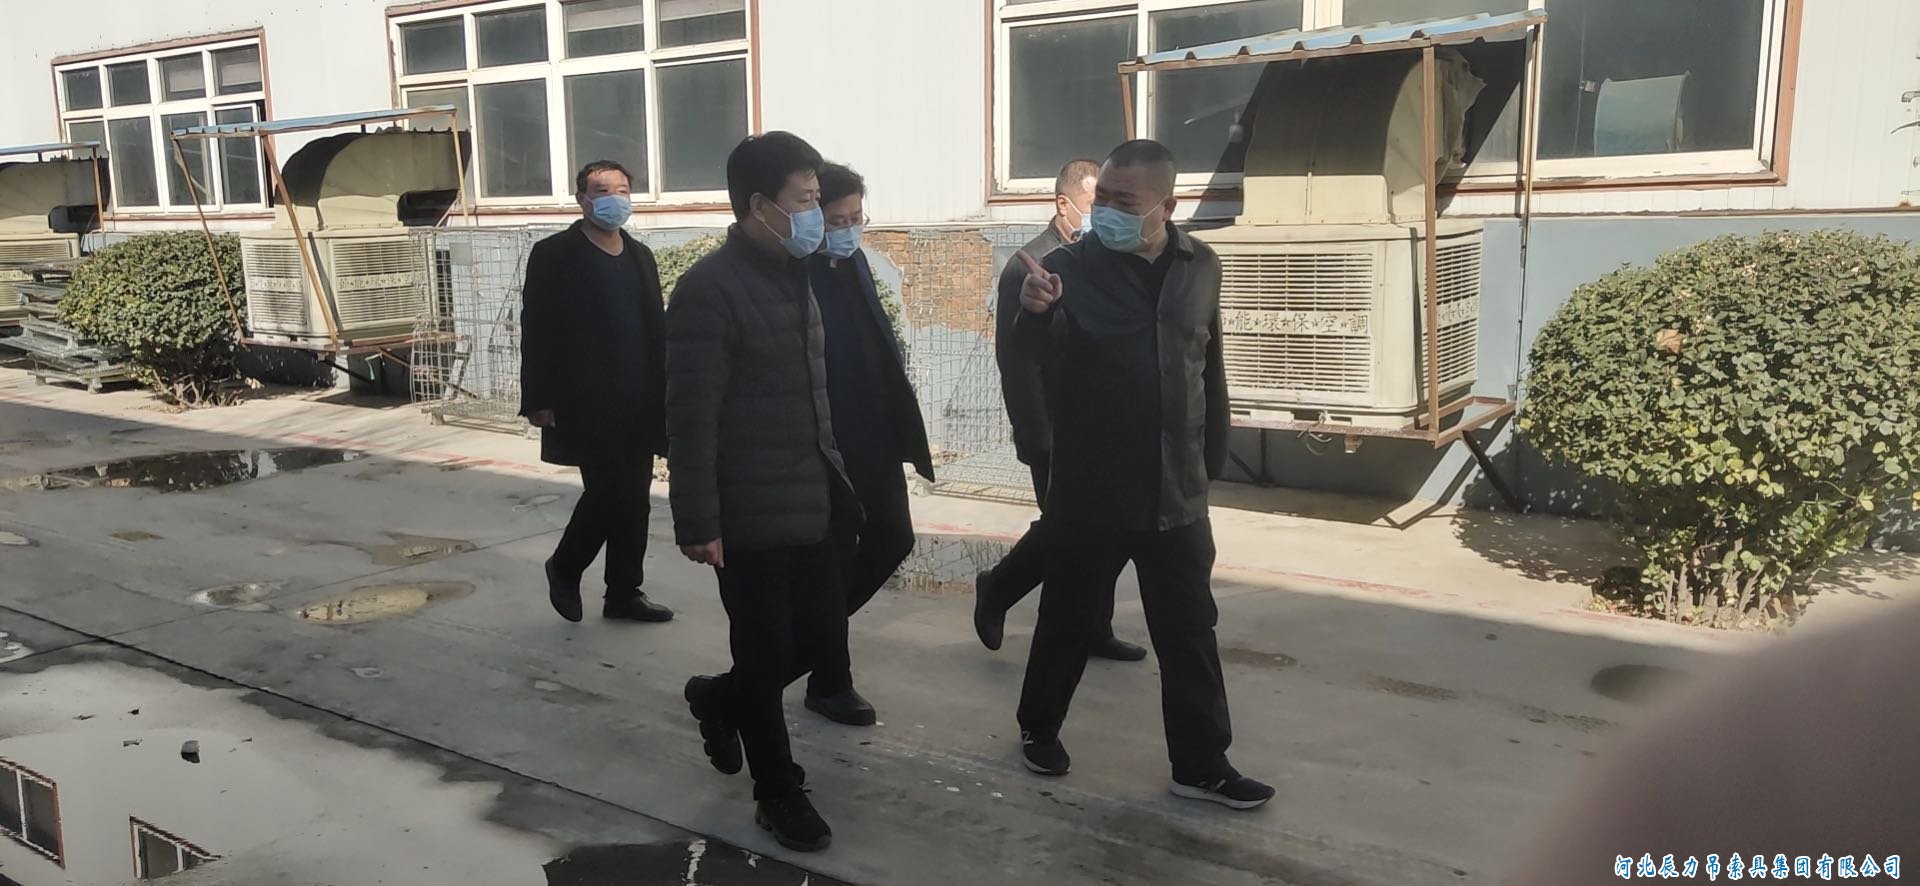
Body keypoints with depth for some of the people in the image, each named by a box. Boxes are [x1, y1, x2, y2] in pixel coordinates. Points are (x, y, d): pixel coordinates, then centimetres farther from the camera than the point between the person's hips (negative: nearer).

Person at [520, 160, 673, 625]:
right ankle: (565, 568, 16)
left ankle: (624, 593, 18)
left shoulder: (639, 256, 14)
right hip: (585, 403, -6)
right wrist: (539, 399, -12)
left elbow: (656, 329, 13)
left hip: (638, 403, 6)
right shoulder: (554, 254, -3)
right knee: (607, 492, -8)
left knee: (634, 499, 7)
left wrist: (662, 393, 7)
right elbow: (537, 332, -7)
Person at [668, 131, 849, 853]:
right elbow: (691, 419, -19)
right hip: (750, 515, -8)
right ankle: (779, 792, 25)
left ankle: (719, 698, 39)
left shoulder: (793, 277, 11)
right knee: (766, 658, 6)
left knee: (824, 635, 14)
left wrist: (832, 475, 16)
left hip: (810, 503, 8)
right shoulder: (710, 288, -16)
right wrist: (696, 522, -20)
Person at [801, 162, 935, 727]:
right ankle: (828, 683, 21)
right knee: (836, 557, 3)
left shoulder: (854, 263, 9)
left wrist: (901, 428, 7)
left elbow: (880, 347, 10)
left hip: (873, 436, 8)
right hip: (826, 444, -8)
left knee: (893, 540, 14)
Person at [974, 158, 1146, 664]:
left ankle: (1094, 631, 23)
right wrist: (1039, 438, -16)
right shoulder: (1028, 268, -13)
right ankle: (995, 591, 24)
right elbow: (1016, 363, -15)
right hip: (1059, 432, -7)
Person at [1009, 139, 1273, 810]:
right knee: (1070, 619, 12)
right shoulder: (1072, 266, -11)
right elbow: (1037, 351, -27)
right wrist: (1035, 310, -50)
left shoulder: (1200, 267, 3)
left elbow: (1209, 370, 12)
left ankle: (1201, 765, 21)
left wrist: (1210, 461, 15)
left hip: (1175, 493, 4)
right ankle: (1039, 726, 34)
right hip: (1090, 492, -3)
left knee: (1190, 631, 10)